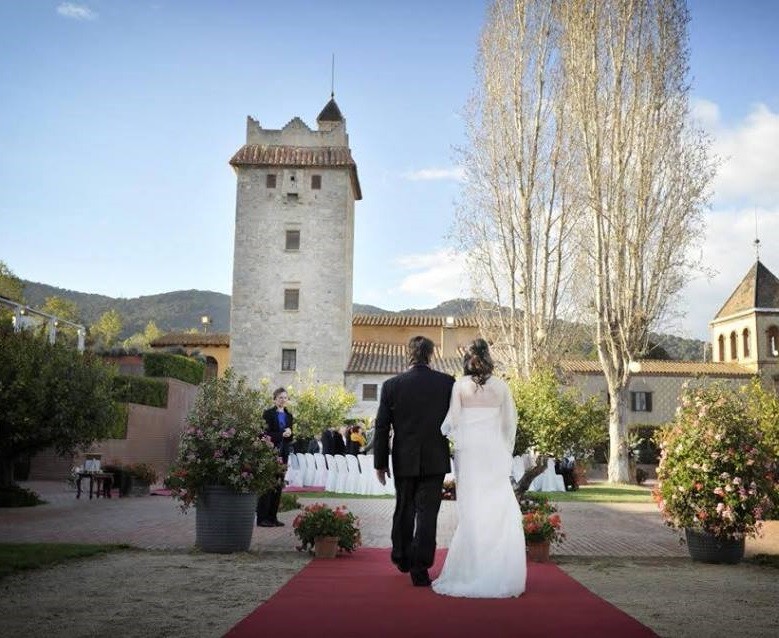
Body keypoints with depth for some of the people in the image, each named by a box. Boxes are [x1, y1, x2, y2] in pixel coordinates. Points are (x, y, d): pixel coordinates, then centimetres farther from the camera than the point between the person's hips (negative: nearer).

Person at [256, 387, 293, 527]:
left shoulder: (289, 416, 15)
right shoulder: (268, 414, -3)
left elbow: (290, 437, 15)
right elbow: (266, 433, -11)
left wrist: (289, 434, -7)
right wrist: (282, 434, -17)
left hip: (283, 454, 6)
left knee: (278, 486, 6)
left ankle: (273, 517, 12)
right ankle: (262, 518, -1)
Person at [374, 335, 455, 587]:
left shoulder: (392, 385, -4)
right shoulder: (448, 383, -5)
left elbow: (382, 427, -2)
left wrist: (380, 463, 5)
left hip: (404, 461, 1)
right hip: (435, 460, -1)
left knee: (404, 510, 18)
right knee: (427, 512, 2)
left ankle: (402, 558, 33)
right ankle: (420, 567, -1)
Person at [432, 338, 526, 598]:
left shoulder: (460, 385, -1)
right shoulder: (501, 386, 4)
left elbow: (452, 421, 0)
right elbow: (510, 422, 8)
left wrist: (441, 432, 21)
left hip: (469, 450, -1)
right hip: (495, 450, 1)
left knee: (471, 511, 2)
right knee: (499, 511, 3)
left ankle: (472, 573, 5)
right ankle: (501, 574, 4)